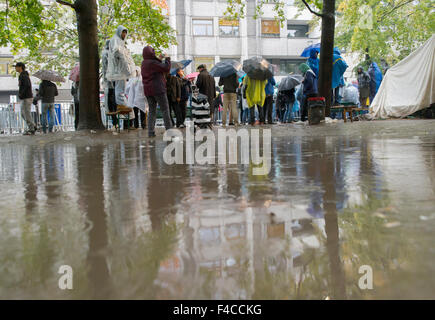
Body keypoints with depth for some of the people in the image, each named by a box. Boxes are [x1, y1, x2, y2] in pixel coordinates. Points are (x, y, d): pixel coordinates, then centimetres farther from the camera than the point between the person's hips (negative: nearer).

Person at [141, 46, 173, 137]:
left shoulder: (144, 63, 11)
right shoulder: (153, 62, -14)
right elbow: (166, 68, -12)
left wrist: (160, 59, 21)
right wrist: (167, 59, 2)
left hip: (148, 90, 7)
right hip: (158, 89, -7)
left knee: (152, 111, 10)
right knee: (165, 110, 0)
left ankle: (150, 132, 3)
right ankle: (169, 130, -1)